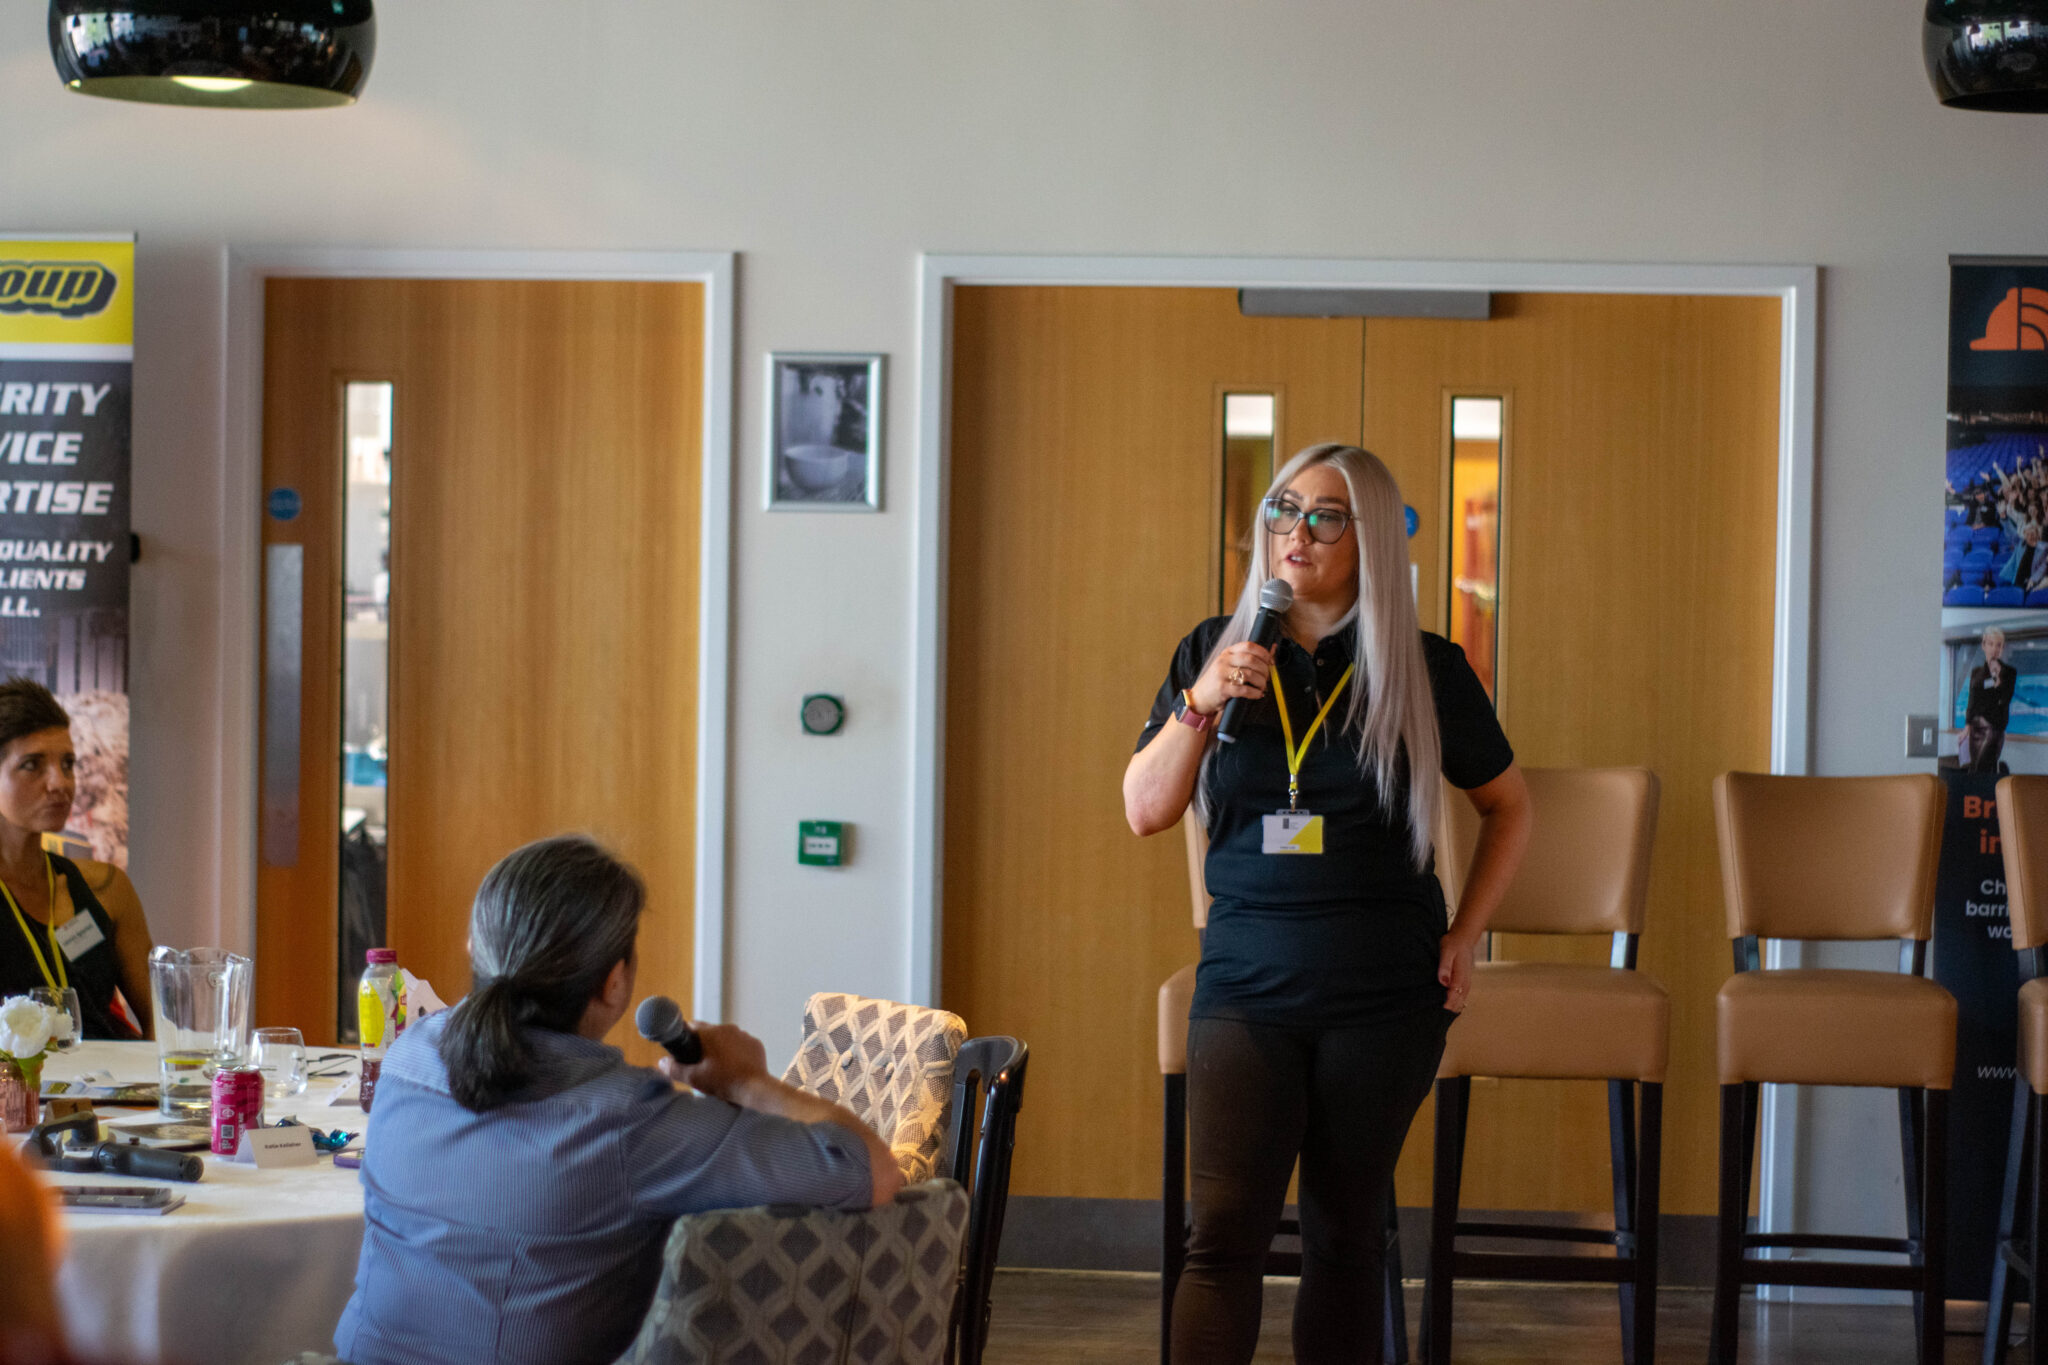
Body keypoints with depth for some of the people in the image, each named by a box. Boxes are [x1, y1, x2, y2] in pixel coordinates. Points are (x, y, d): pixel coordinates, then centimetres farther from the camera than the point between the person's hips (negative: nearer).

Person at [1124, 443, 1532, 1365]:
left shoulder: (1425, 670, 2)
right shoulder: (1214, 651, 6)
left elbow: (1508, 805, 14)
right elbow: (1144, 812, 2)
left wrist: (1465, 934, 6)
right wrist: (1200, 702, -11)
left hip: (1385, 995, 0)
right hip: (1246, 986, 0)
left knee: (1345, 1235, 7)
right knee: (1225, 1231, -11)